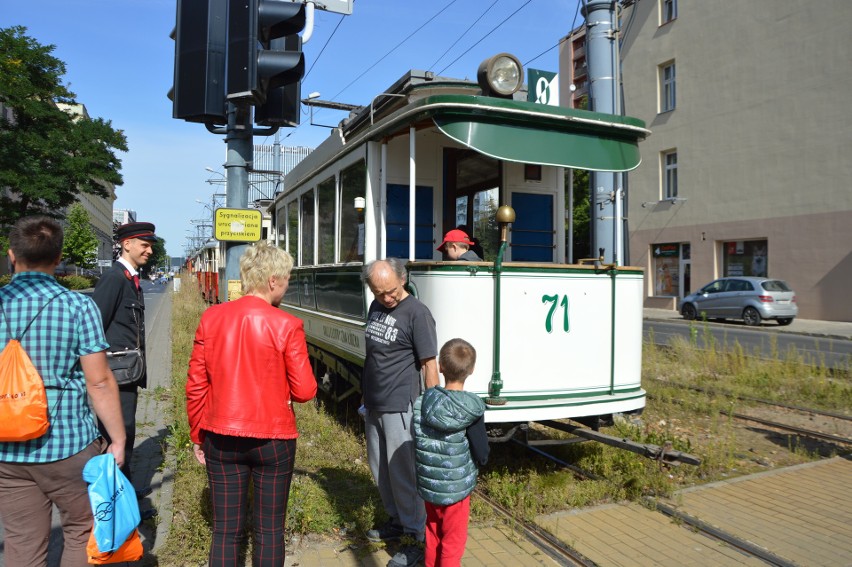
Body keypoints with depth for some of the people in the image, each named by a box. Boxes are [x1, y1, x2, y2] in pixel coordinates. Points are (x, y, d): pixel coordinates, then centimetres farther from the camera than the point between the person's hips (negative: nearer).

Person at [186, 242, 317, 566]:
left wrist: (197, 435, 13)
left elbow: (195, 385, 1)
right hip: (272, 438, -3)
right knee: (270, 531, 12)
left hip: (221, 438, 3)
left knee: (225, 531, 14)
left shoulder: (211, 318, -3)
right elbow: (304, 391, -12)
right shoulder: (286, 325, -14)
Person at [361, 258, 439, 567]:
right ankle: (397, 521, 38)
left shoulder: (417, 313, -16)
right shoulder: (376, 306, 7)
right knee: (379, 468, 19)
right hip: (374, 406, 8)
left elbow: (430, 365, -16)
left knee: (402, 472, 0)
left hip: (399, 408, -8)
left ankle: (418, 537, 16)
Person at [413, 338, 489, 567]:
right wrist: (473, 462, 7)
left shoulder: (421, 402, -9)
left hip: (427, 485, 4)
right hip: (455, 488, -4)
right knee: (453, 541, 12)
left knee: (433, 533, 23)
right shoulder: (472, 411, -19)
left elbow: (417, 442, 1)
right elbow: (482, 456, -14)